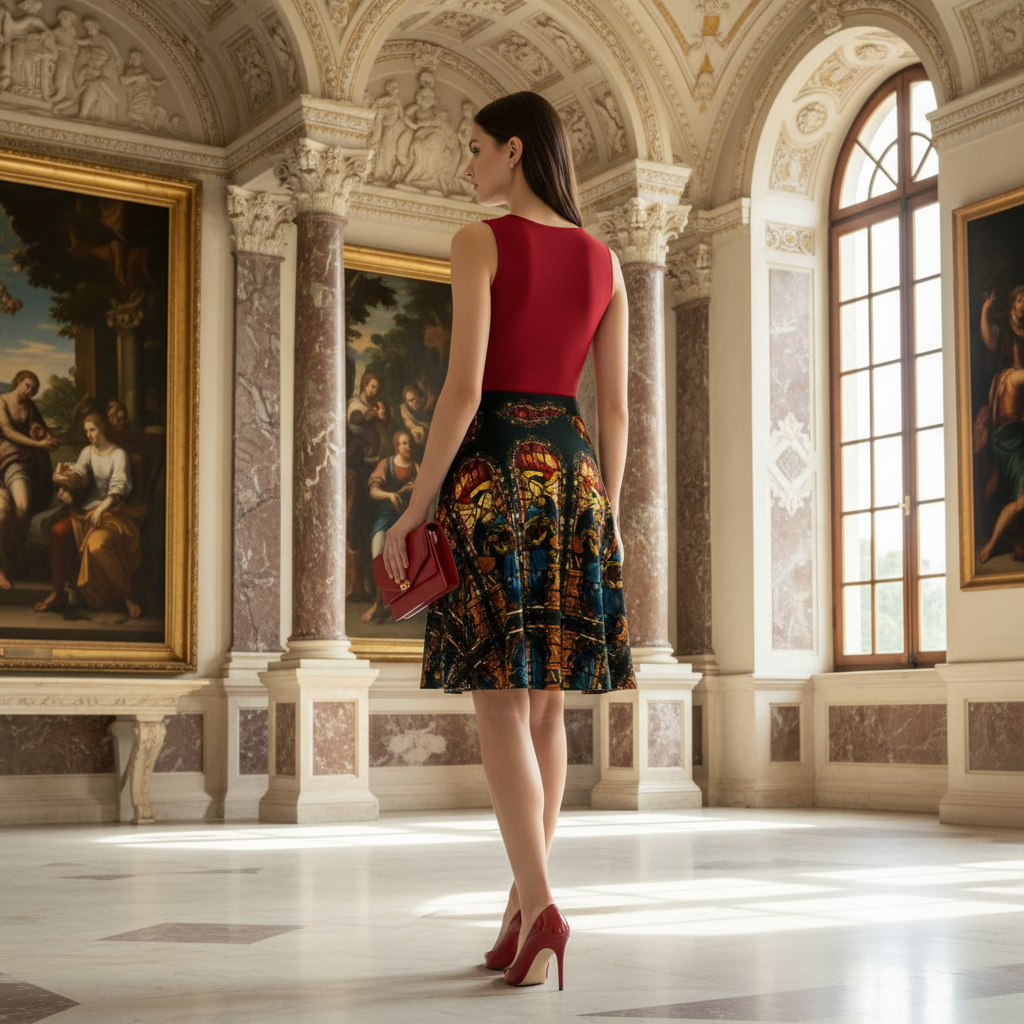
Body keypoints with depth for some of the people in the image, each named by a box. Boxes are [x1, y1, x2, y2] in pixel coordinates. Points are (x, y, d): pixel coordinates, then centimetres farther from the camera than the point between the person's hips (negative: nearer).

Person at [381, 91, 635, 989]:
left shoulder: (480, 243, -5)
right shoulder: (604, 261, 11)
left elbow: (464, 387, -12)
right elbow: (616, 409, 9)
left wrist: (414, 511, -8)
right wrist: (606, 515, 16)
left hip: (494, 468, -5)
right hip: (574, 470, 5)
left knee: (499, 699, -5)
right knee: (546, 701, 10)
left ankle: (542, 908, -15)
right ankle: (523, 902, 14)